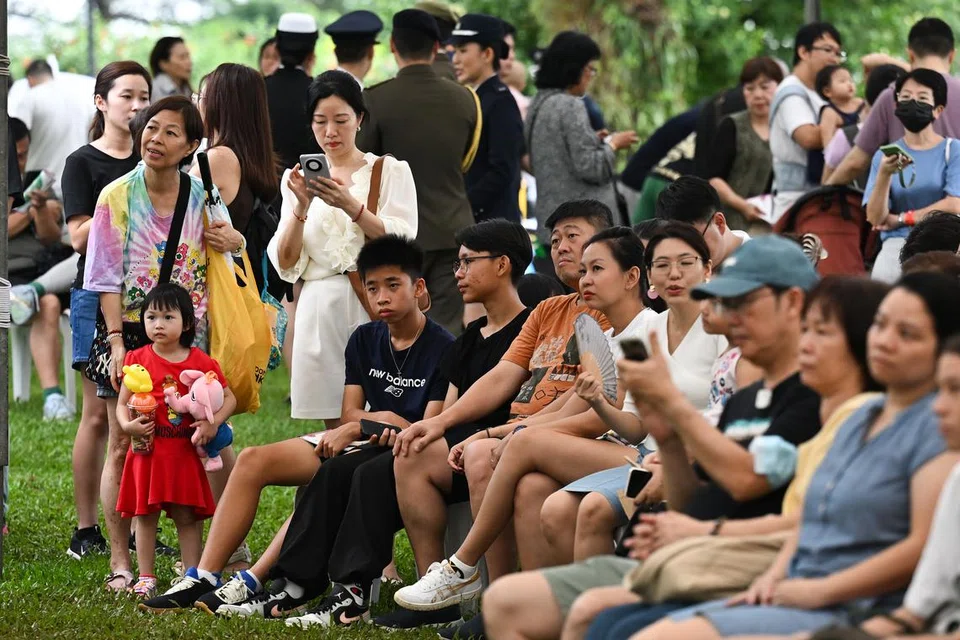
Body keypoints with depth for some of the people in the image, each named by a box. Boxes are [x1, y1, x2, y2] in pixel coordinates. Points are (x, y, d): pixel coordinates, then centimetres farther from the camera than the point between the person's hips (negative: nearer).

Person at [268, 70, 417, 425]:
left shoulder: (391, 170, 6)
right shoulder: (297, 179, 12)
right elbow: (286, 263, 4)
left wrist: (351, 207, -21)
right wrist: (302, 207, -11)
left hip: (374, 306, -2)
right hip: (320, 308, 2)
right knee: (335, 428, 2)